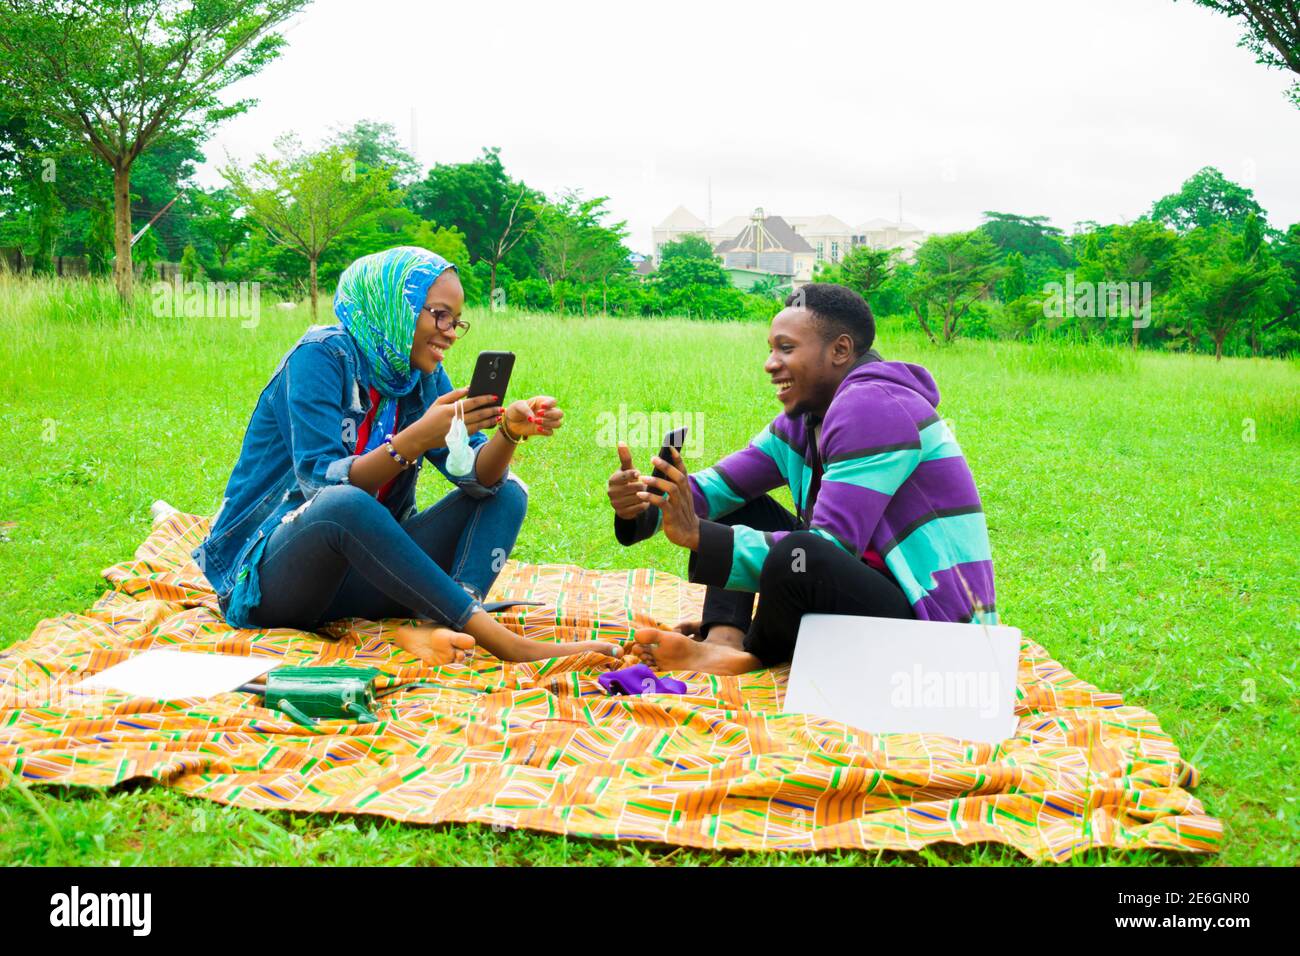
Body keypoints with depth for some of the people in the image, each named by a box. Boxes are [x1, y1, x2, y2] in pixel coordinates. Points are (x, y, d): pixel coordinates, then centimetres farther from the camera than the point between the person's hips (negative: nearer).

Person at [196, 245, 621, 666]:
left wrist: (511, 432, -25)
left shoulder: (423, 376, 7)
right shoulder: (322, 355, -12)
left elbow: (477, 477, -5)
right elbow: (321, 483, -23)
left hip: (359, 577, 7)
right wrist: (417, 438, -33)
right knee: (343, 504, -39)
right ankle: (506, 644, -36)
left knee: (506, 492, -4)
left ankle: (435, 625, -32)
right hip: (270, 570, -7)